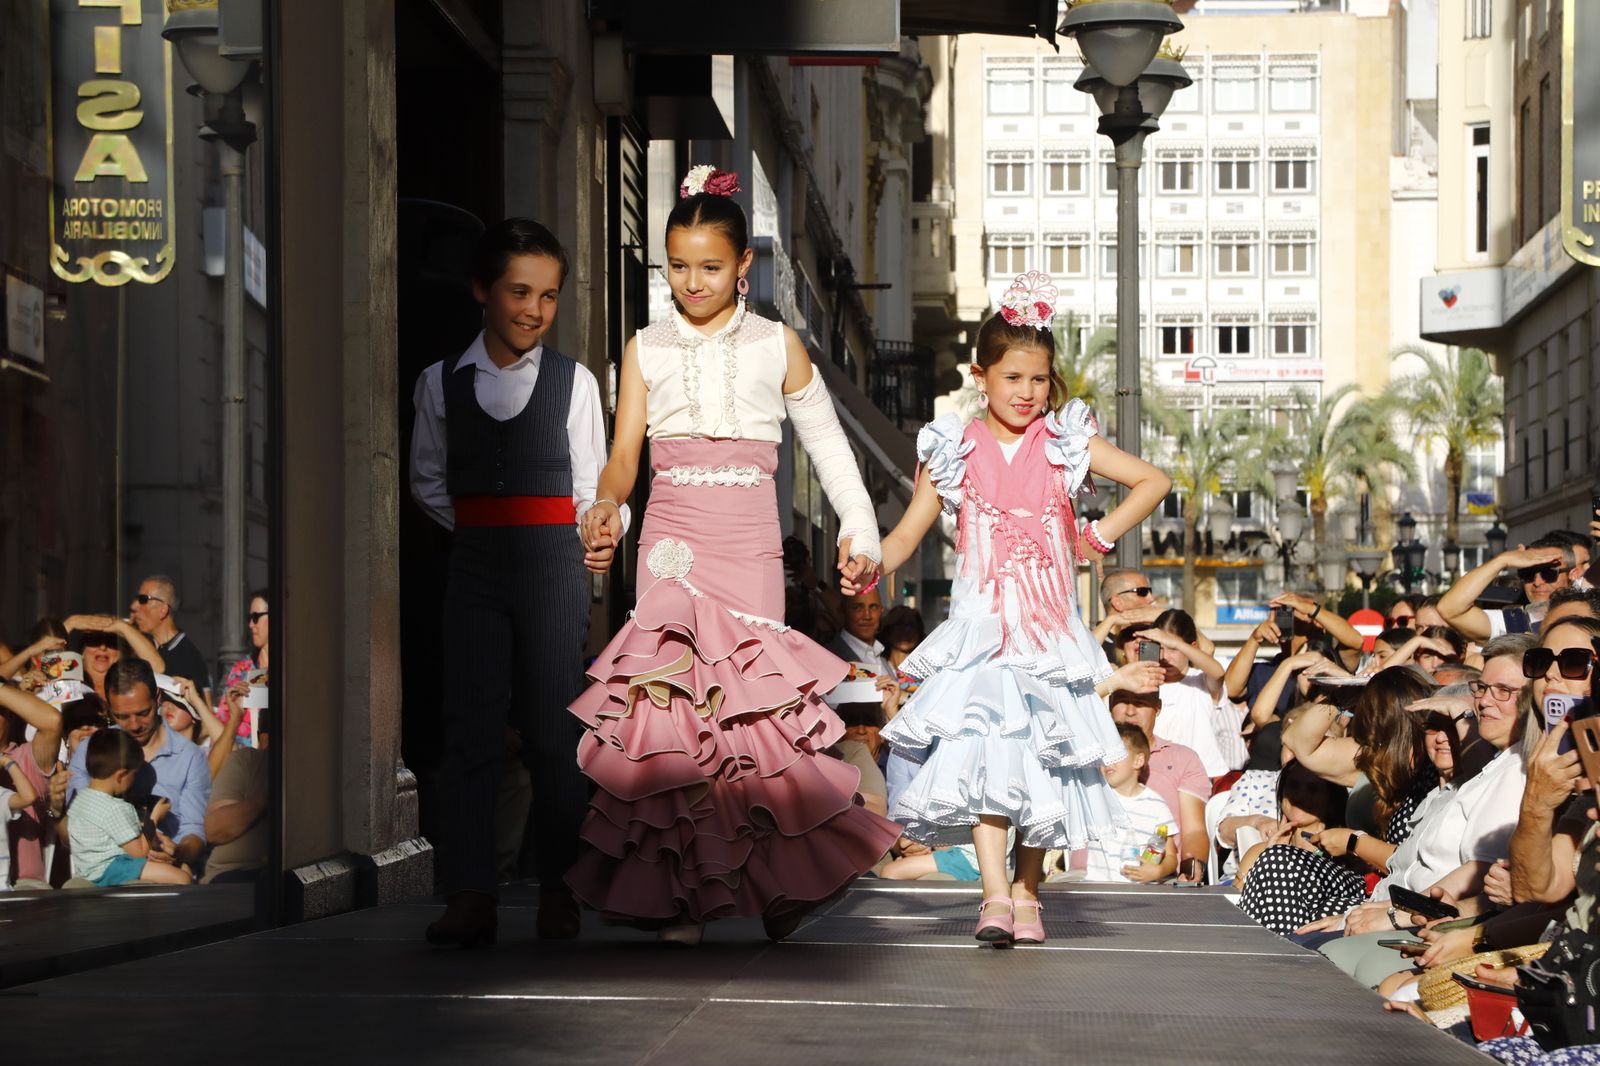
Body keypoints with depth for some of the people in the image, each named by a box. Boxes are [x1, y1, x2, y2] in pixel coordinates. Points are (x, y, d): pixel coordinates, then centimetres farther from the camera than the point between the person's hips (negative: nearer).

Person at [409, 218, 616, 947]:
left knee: (552, 729, 0)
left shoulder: (573, 382, 4)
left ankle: (557, 888, 11)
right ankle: (469, 897, -7)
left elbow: (590, 491, 9)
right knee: (471, 724, -5)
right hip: (474, 560, 1)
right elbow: (428, 480, 14)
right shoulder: (442, 382, 6)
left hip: (552, 559, -1)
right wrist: (479, 530, 3)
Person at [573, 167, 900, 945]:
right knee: (667, 699, -10)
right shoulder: (646, 350, 11)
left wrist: (859, 532, 10)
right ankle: (679, 898, -6)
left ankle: (774, 884, 0)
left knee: (752, 705, -10)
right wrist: (607, 508, -19)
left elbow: (826, 443, 16)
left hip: (748, 542, -1)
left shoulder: (776, 346, 9)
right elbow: (623, 452, 1)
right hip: (671, 539, 1)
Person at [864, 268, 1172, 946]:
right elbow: (908, 533, 4)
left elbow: (1153, 481, 11)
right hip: (980, 630, -2)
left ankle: (1027, 892, 17)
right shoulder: (953, 451, 5)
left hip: (1049, 632, 2)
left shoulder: (1066, 443, 6)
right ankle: (995, 896, -25)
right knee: (980, 753, -19)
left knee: (1042, 760, 3)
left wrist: (1101, 535, 1)